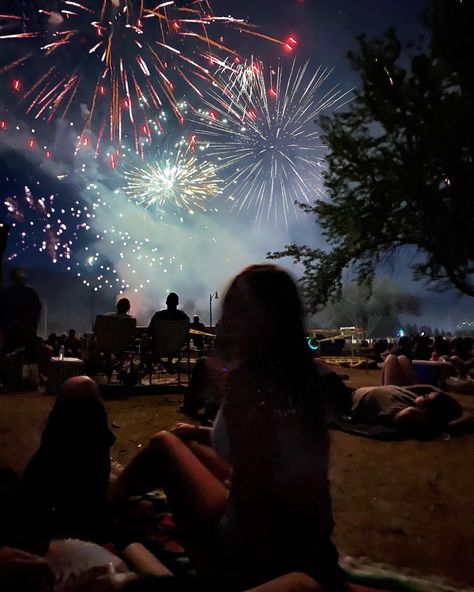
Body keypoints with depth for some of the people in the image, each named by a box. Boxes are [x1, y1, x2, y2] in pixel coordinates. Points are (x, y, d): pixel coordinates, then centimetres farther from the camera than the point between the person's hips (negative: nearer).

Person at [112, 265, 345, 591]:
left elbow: (252, 487, -28)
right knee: (189, 444, 22)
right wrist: (205, 434, 14)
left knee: (163, 445, 8)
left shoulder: (245, 378, -26)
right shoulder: (296, 373, -1)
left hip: (261, 550, -7)